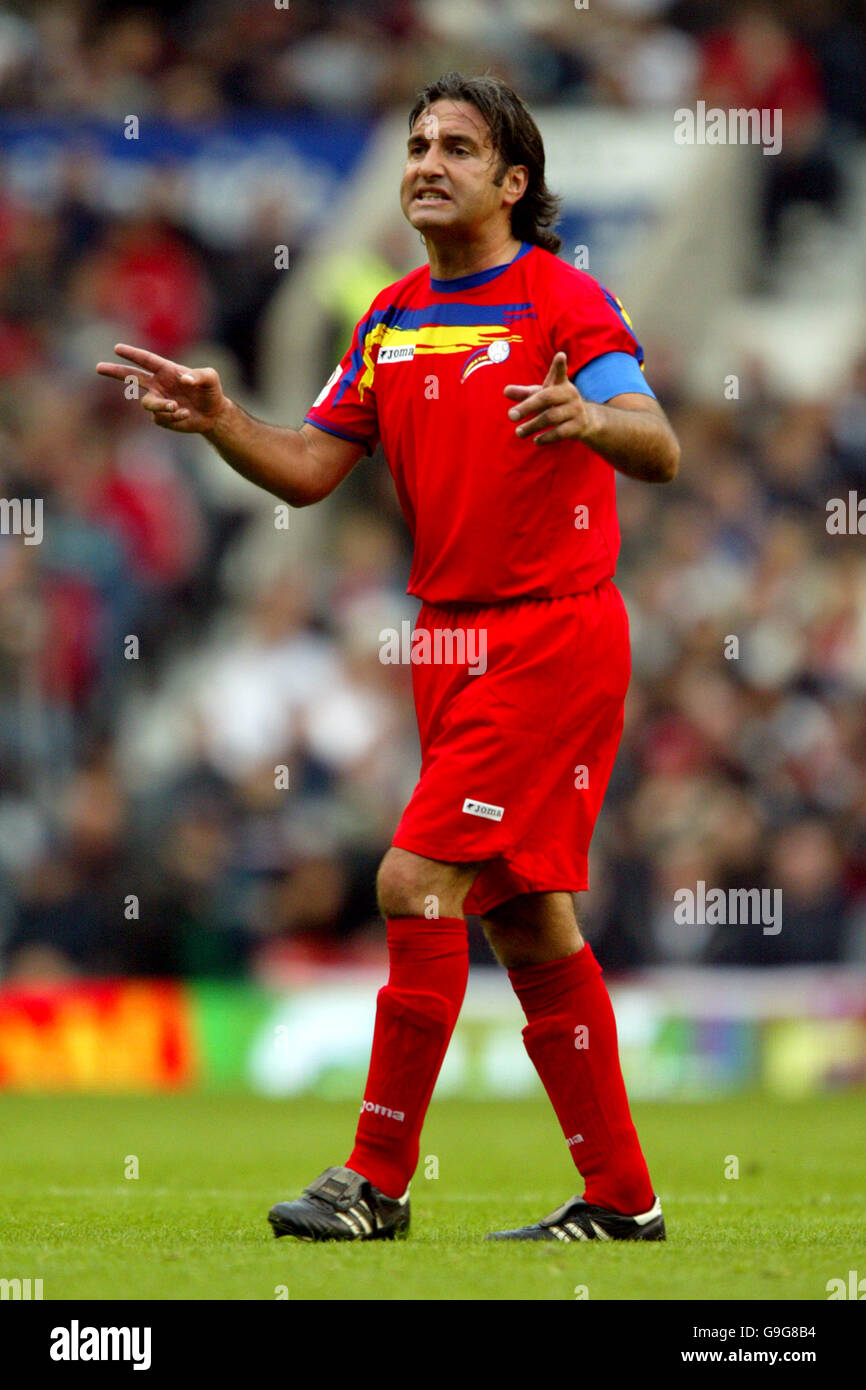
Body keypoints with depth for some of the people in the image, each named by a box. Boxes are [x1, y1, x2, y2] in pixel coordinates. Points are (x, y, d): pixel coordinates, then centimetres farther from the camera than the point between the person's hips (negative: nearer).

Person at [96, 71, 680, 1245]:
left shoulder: (564, 301, -9)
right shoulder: (391, 322, 12)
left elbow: (660, 452, -19)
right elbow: (309, 470, 11)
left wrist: (590, 419, -40)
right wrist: (216, 419, -7)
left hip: (550, 638, -7)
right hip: (452, 641, 7)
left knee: (419, 882, -13)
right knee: (525, 918, 8)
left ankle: (378, 1181, -7)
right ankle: (620, 1197, 15)